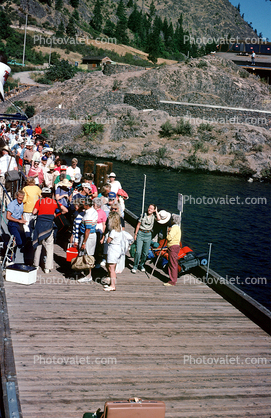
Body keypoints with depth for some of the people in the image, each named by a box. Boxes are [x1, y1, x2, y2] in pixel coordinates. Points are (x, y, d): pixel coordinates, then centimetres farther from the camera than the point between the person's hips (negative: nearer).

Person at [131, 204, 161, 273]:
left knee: (145, 253, 7)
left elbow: (159, 219, -18)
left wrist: (156, 211, -6)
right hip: (140, 233, -2)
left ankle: (141, 265, 27)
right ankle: (135, 267, 0)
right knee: (138, 252, -10)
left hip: (148, 235, 2)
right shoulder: (143, 215, 2)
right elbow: (138, 225, 6)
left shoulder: (153, 216, 4)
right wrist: (135, 234, 4)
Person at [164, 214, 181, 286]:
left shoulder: (174, 228, -15)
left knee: (172, 264, -9)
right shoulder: (177, 227, 18)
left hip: (173, 247, -11)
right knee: (174, 264, 15)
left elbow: (169, 238, -24)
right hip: (175, 246, 11)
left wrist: (168, 232, -5)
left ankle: (172, 282, -8)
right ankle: (174, 279, 22)